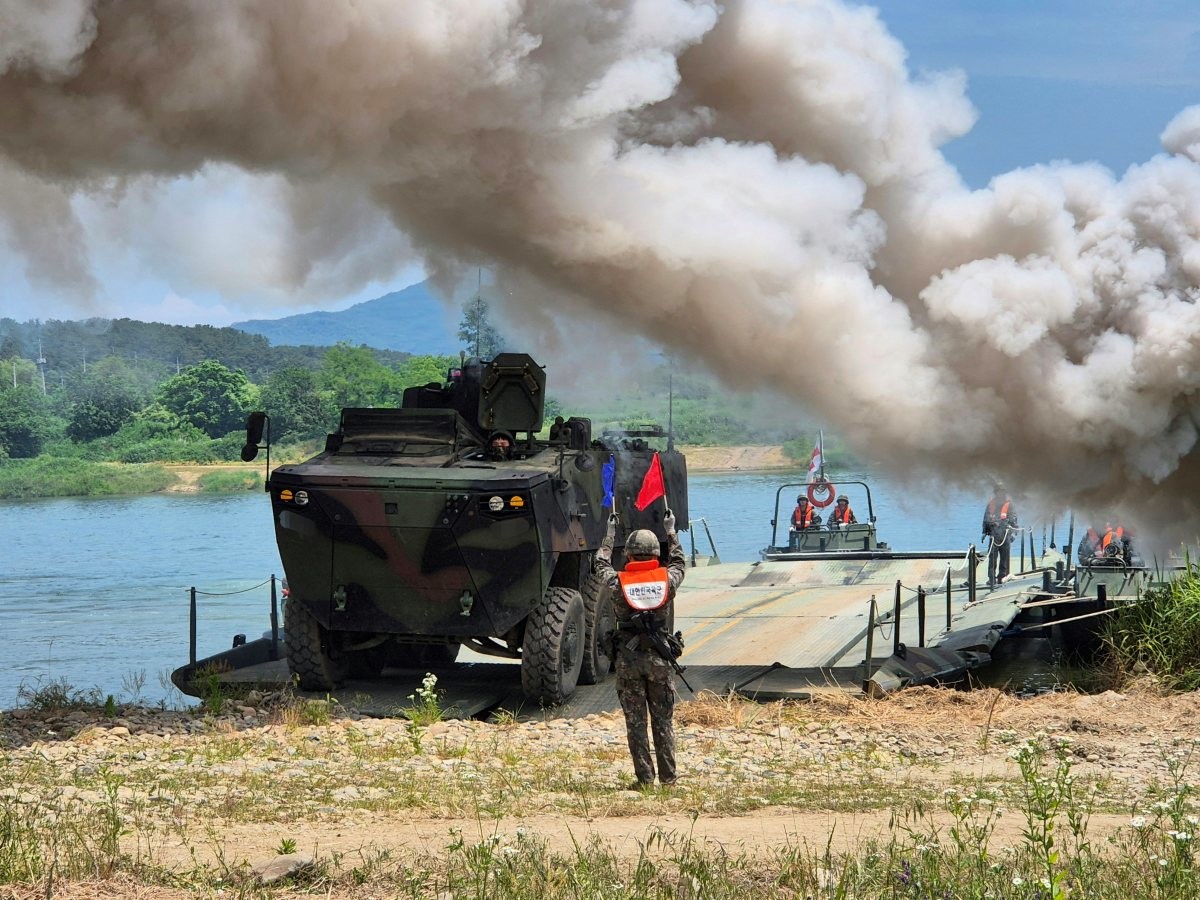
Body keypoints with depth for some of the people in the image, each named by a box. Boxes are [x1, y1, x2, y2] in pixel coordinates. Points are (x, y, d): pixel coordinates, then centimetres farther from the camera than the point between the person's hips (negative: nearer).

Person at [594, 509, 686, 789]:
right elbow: (678, 560, 20)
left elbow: (601, 565, 16)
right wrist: (671, 531, 35)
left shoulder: (618, 584, -6)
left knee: (635, 722, 5)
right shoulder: (667, 580, -3)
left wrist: (610, 534, 31)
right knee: (664, 721, 7)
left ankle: (644, 777, 4)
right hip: (659, 660, 1)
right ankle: (668, 777, 8)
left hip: (628, 660, -1)